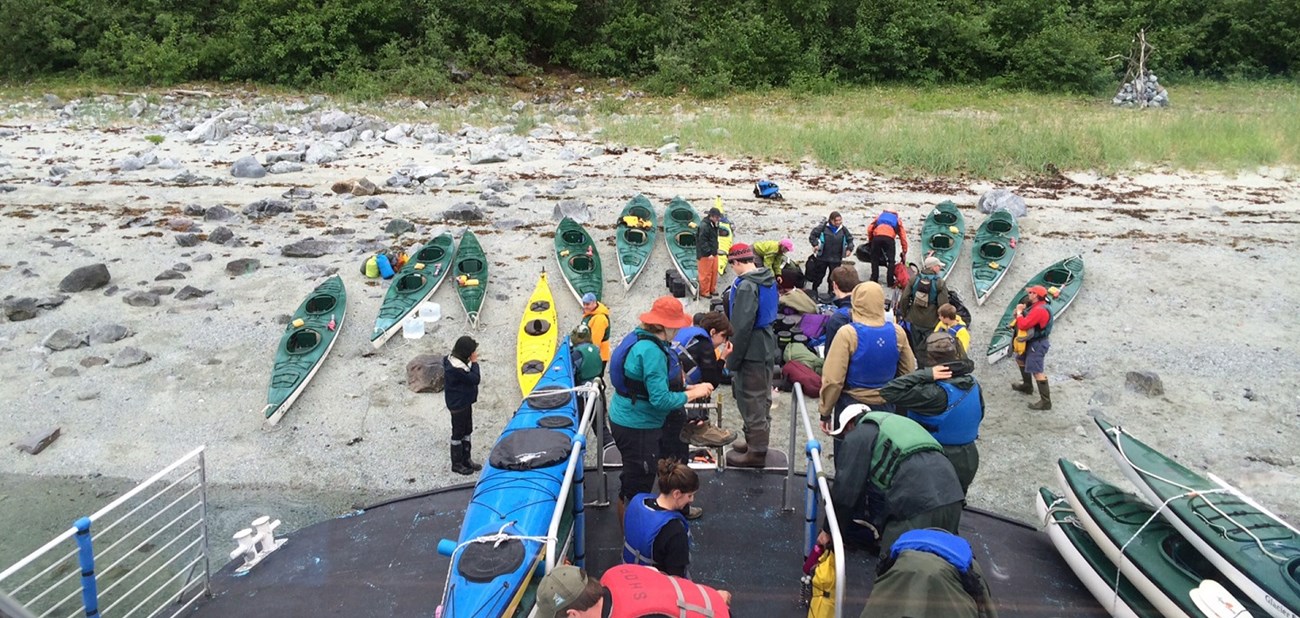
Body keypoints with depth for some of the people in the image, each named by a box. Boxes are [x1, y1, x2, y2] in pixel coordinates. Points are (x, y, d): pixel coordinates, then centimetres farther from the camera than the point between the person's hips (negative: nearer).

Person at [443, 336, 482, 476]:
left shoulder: (454, 359, -1)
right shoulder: (456, 368, -33)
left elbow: (469, 377, 7)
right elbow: (474, 379, -26)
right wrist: (474, 362, -21)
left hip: (465, 402, 10)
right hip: (458, 405, -10)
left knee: (467, 431, 21)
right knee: (458, 434, 7)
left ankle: (466, 459, 36)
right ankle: (457, 464, 23)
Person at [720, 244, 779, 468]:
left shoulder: (746, 285, -21)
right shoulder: (769, 279, 8)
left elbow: (742, 326, -22)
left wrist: (732, 359, -16)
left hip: (751, 351, -10)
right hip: (767, 346, 10)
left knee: (750, 401, 0)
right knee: (763, 397, 19)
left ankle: (756, 452, 8)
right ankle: (758, 441, 33)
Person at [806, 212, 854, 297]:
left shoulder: (843, 229, 1)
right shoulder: (823, 227, -10)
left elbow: (850, 239, 13)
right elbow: (812, 235, -4)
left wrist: (849, 248, -1)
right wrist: (815, 244, -15)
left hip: (836, 259, 2)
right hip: (822, 257, -2)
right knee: (819, 274, 11)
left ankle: (831, 292, 17)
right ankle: (814, 291, 28)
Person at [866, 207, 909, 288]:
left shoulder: (879, 216, 36)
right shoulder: (897, 220, 33)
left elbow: (869, 229, 21)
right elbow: (903, 236, 27)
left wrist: (870, 240, 36)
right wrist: (904, 252, 30)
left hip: (877, 237, 1)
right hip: (889, 238, -1)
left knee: (875, 259, 15)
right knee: (891, 261, 9)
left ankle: (874, 280, 15)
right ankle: (890, 282, 6)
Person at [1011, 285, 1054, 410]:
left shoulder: (1039, 310, -27)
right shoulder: (1036, 306, 8)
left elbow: (1023, 325, -30)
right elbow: (1028, 320, 13)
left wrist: (1019, 312, -14)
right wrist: (1022, 311, -4)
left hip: (1037, 344, -12)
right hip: (1031, 342, 12)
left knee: (1037, 372, -14)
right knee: (1020, 360, 30)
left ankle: (1045, 402, -14)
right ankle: (1027, 386, 44)